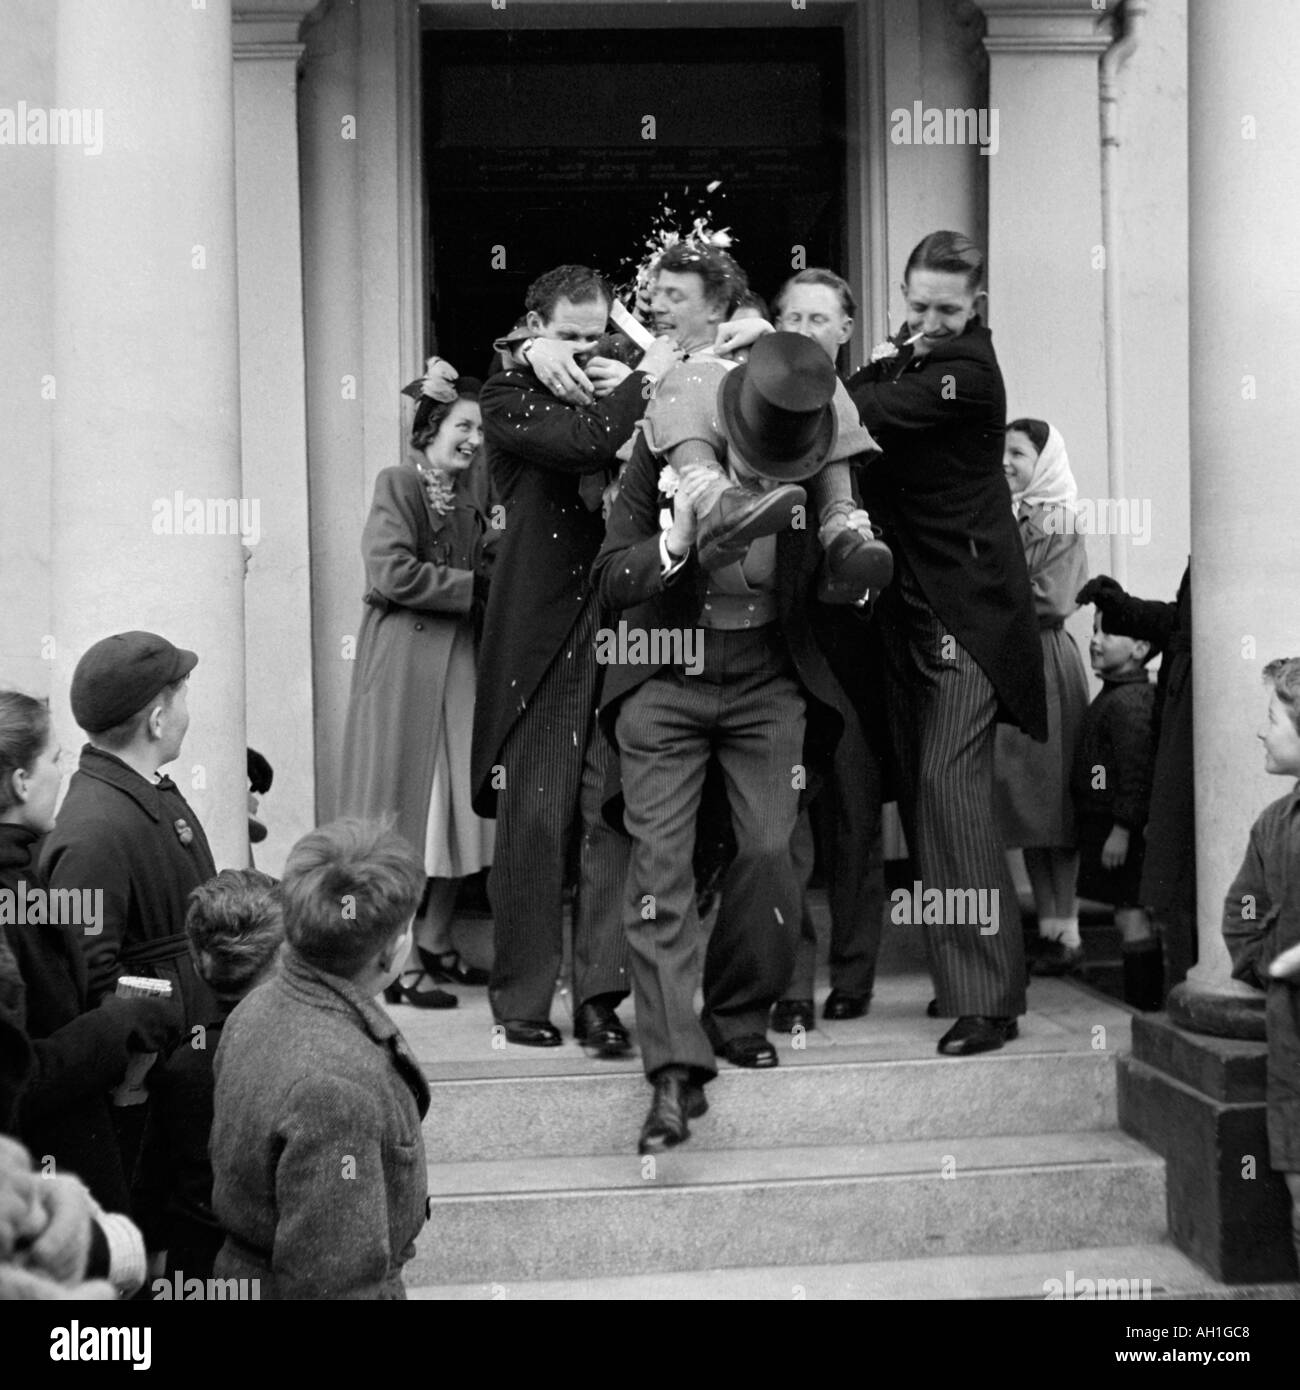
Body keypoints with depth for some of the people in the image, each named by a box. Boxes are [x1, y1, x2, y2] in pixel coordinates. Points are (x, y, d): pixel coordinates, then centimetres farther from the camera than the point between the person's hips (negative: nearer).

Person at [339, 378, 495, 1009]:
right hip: (406, 666, -8)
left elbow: (488, 583, 21)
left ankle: (436, 944, 21)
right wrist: (472, 585, -12)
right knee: (408, 815, -5)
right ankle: (399, 965, -2)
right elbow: (391, 573, -16)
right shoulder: (397, 485, -4)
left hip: (461, 666, 8)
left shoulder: (469, 504, 18)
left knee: (457, 810, 10)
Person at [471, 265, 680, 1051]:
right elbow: (586, 442, -19)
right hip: (540, 635, -4)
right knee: (535, 817, 2)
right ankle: (523, 997, 13)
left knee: (613, 812, -3)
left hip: (615, 628, 4)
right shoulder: (509, 400, -1)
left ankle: (601, 994, 0)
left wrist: (635, 386, 0)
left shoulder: (611, 390, 16)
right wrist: (646, 377, -8)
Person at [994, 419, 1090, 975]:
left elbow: (1051, 602, -14)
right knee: (1021, 802, 6)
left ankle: (1068, 934, 1)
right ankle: (1047, 926, 12)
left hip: (1045, 665, -6)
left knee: (1051, 801, -4)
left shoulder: (1060, 527, -4)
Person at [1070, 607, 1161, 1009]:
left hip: (1122, 828, -10)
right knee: (1131, 915, 13)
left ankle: (1142, 1002, -3)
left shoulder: (1128, 702, -18)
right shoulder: (1114, 696, 15)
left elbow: (1136, 770, -23)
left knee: (1131, 916, -7)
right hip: (1105, 825, 10)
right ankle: (1146, 1001, 20)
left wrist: (1122, 829, -22)